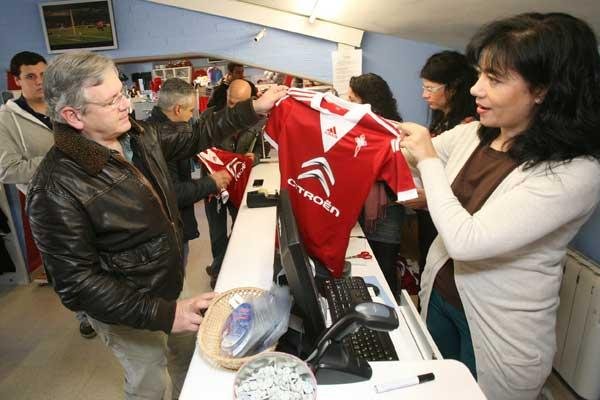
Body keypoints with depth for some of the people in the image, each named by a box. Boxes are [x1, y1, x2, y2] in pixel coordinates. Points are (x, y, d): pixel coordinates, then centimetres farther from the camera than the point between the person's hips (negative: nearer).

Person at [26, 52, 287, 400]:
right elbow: (79, 284, -27)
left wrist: (254, 109, 1)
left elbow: (193, 137, 7)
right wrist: (163, 313, -32)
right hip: (130, 312, -7)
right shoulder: (57, 188, -30)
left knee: (189, 351, 29)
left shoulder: (139, 136, -8)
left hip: (170, 286, 7)